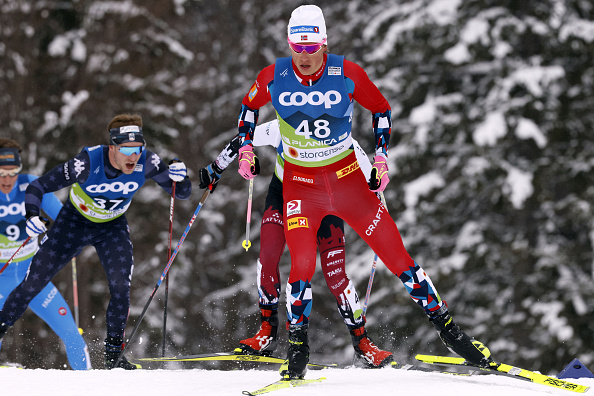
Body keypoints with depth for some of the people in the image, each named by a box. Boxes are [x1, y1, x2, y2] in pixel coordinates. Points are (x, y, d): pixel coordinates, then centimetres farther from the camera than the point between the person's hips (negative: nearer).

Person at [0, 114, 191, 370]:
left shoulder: (146, 163, -26)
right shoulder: (88, 163, -34)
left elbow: (182, 193, -15)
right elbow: (37, 187, -27)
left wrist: (179, 178, -38)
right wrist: (32, 217, -45)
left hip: (113, 227, 2)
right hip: (75, 221, -2)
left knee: (121, 286, -19)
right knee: (33, 284, -3)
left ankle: (113, 354, -5)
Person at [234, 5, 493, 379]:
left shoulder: (347, 74, -13)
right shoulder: (273, 78, -10)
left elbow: (381, 109, 5)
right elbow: (250, 106, 13)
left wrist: (382, 156, -1)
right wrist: (245, 146, 2)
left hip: (347, 176, 0)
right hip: (300, 183, 0)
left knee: (395, 253, -2)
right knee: (303, 264, -16)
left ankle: (445, 325, 9)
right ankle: (297, 348, 1)